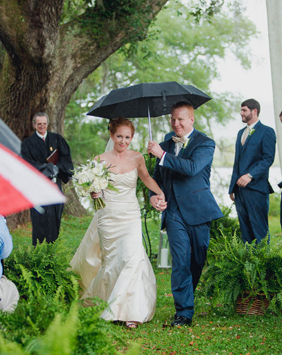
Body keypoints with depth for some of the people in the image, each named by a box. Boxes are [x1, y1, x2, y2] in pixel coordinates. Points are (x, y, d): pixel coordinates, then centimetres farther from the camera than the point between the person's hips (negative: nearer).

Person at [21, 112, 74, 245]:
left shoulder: (57, 139, 11)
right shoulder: (28, 143, 5)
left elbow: (66, 157, 4)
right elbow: (28, 164, -5)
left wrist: (57, 168, -13)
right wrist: (46, 168, -15)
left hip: (55, 184, 3)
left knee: (55, 217, 1)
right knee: (41, 218, -8)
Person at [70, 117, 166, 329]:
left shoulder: (137, 158, 2)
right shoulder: (102, 160, -2)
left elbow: (146, 177, 15)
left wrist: (159, 192, 0)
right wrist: (93, 194, -19)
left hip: (131, 217, 1)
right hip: (108, 215, -1)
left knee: (133, 258, -15)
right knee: (111, 261, 3)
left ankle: (130, 311, -8)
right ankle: (112, 310, 23)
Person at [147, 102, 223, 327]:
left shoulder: (205, 144, -3)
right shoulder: (165, 145, 14)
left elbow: (192, 167, -21)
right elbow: (157, 177, 23)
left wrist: (162, 155, -20)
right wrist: (154, 195, 2)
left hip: (198, 211, -3)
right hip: (174, 213, 3)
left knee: (201, 262, 7)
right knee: (180, 262, -7)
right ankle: (184, 312, -5)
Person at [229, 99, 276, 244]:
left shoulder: (266, 131, -3)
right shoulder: (241, 133, 21)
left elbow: (268, 158, -12)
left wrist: (250, 175, -22)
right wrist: (232, 187, 17)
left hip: (256, 187, -7)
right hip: (240, 188, 8)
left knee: (259, 229, -8)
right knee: (245, 229, 8)